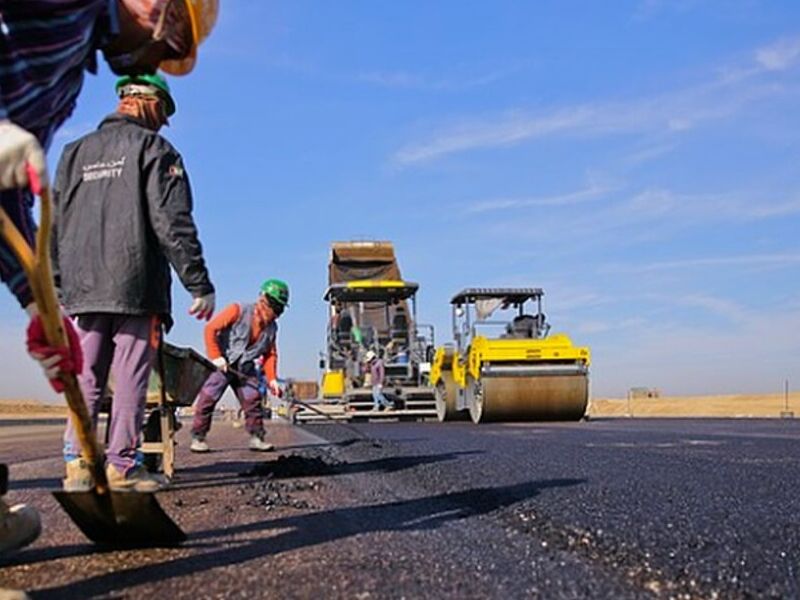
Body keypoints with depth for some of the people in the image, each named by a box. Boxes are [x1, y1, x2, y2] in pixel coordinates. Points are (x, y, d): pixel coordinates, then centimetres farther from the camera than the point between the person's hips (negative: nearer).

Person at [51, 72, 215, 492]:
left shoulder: (76, 152, 19)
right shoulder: (153, 148, 0)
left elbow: (54, 225, 16)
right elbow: (173, 223, -9)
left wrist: (59, 286, 19)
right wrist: (200, 284, -8)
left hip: (83, 288, 6)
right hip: (136, 287, -5)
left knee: (86, 377, 9)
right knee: (131, 378, -1)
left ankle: (77, 462, 5)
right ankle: (121, 465, 0)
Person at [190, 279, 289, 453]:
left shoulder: (271, 328, 1)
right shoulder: (239, 311, -17)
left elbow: (270, 354, 8)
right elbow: (211, 329, -18)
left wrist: (271, 379, -4)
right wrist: (216, 356, -21)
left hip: (245, 368, 5)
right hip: (222, 363, -5)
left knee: (253, 400, -1)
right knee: (208, 399, -6)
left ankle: (256, 438, 6)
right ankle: (198, 438, 4)